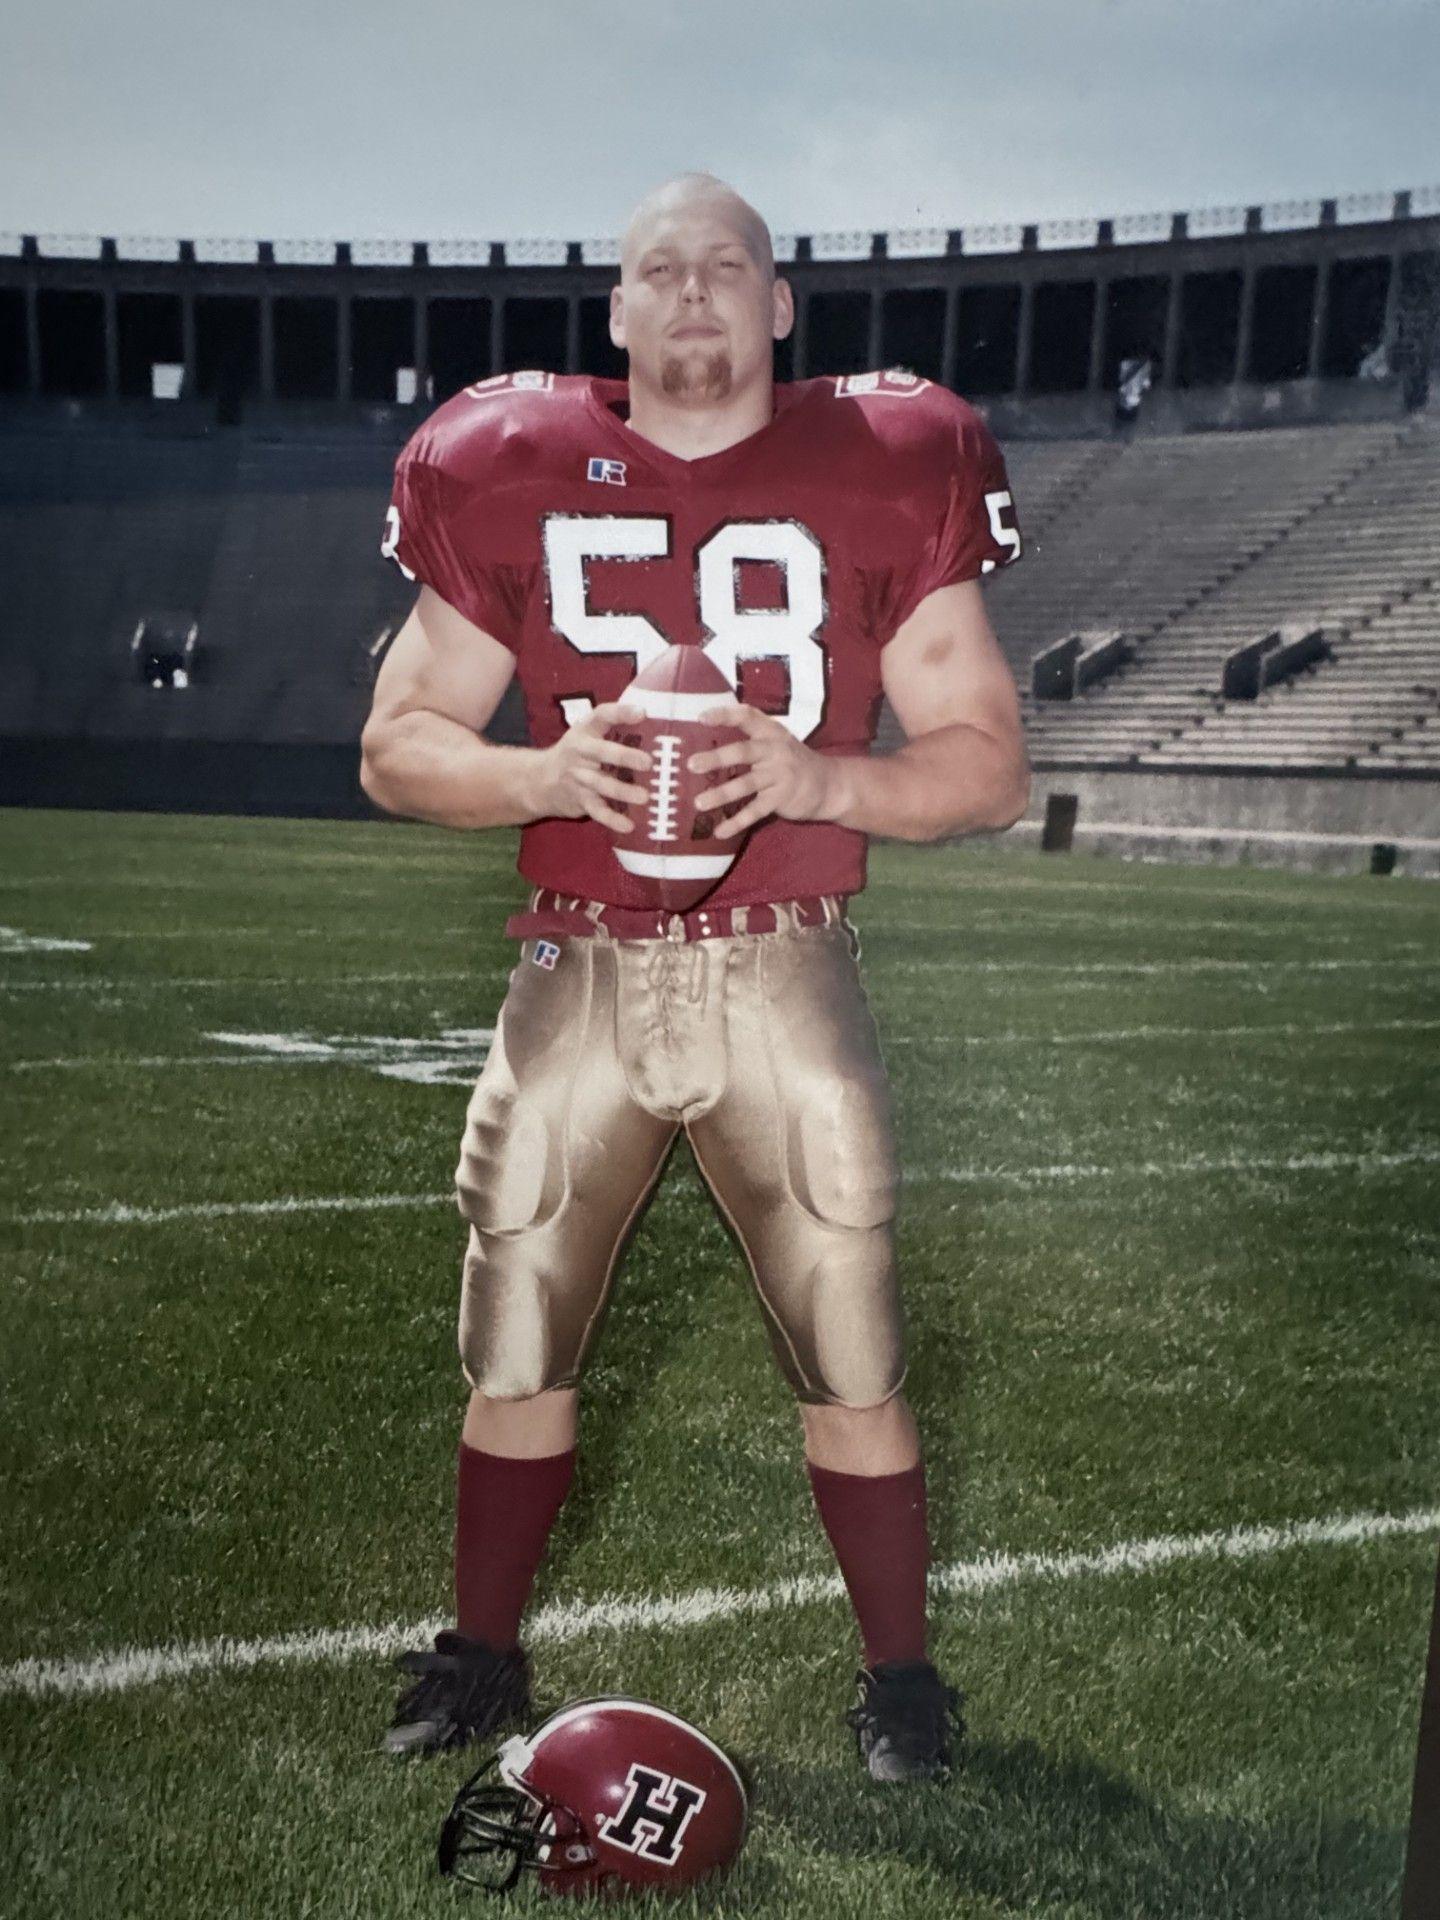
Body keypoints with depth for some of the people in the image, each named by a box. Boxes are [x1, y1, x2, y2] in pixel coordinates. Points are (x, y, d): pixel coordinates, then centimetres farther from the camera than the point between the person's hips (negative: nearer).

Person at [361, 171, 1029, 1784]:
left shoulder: (879, 478, 0)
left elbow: (990, 764, 0)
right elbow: (395, 749, 5)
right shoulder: (516, 477, 3)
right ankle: (480, 1656, 32)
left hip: (784, 979, -1)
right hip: (578, 976, 2)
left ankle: (897, 1678, 27)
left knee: (852, 1360, 4)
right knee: (516, 1348, 11)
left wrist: (817, 774, -18)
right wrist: (547, 772, -15)